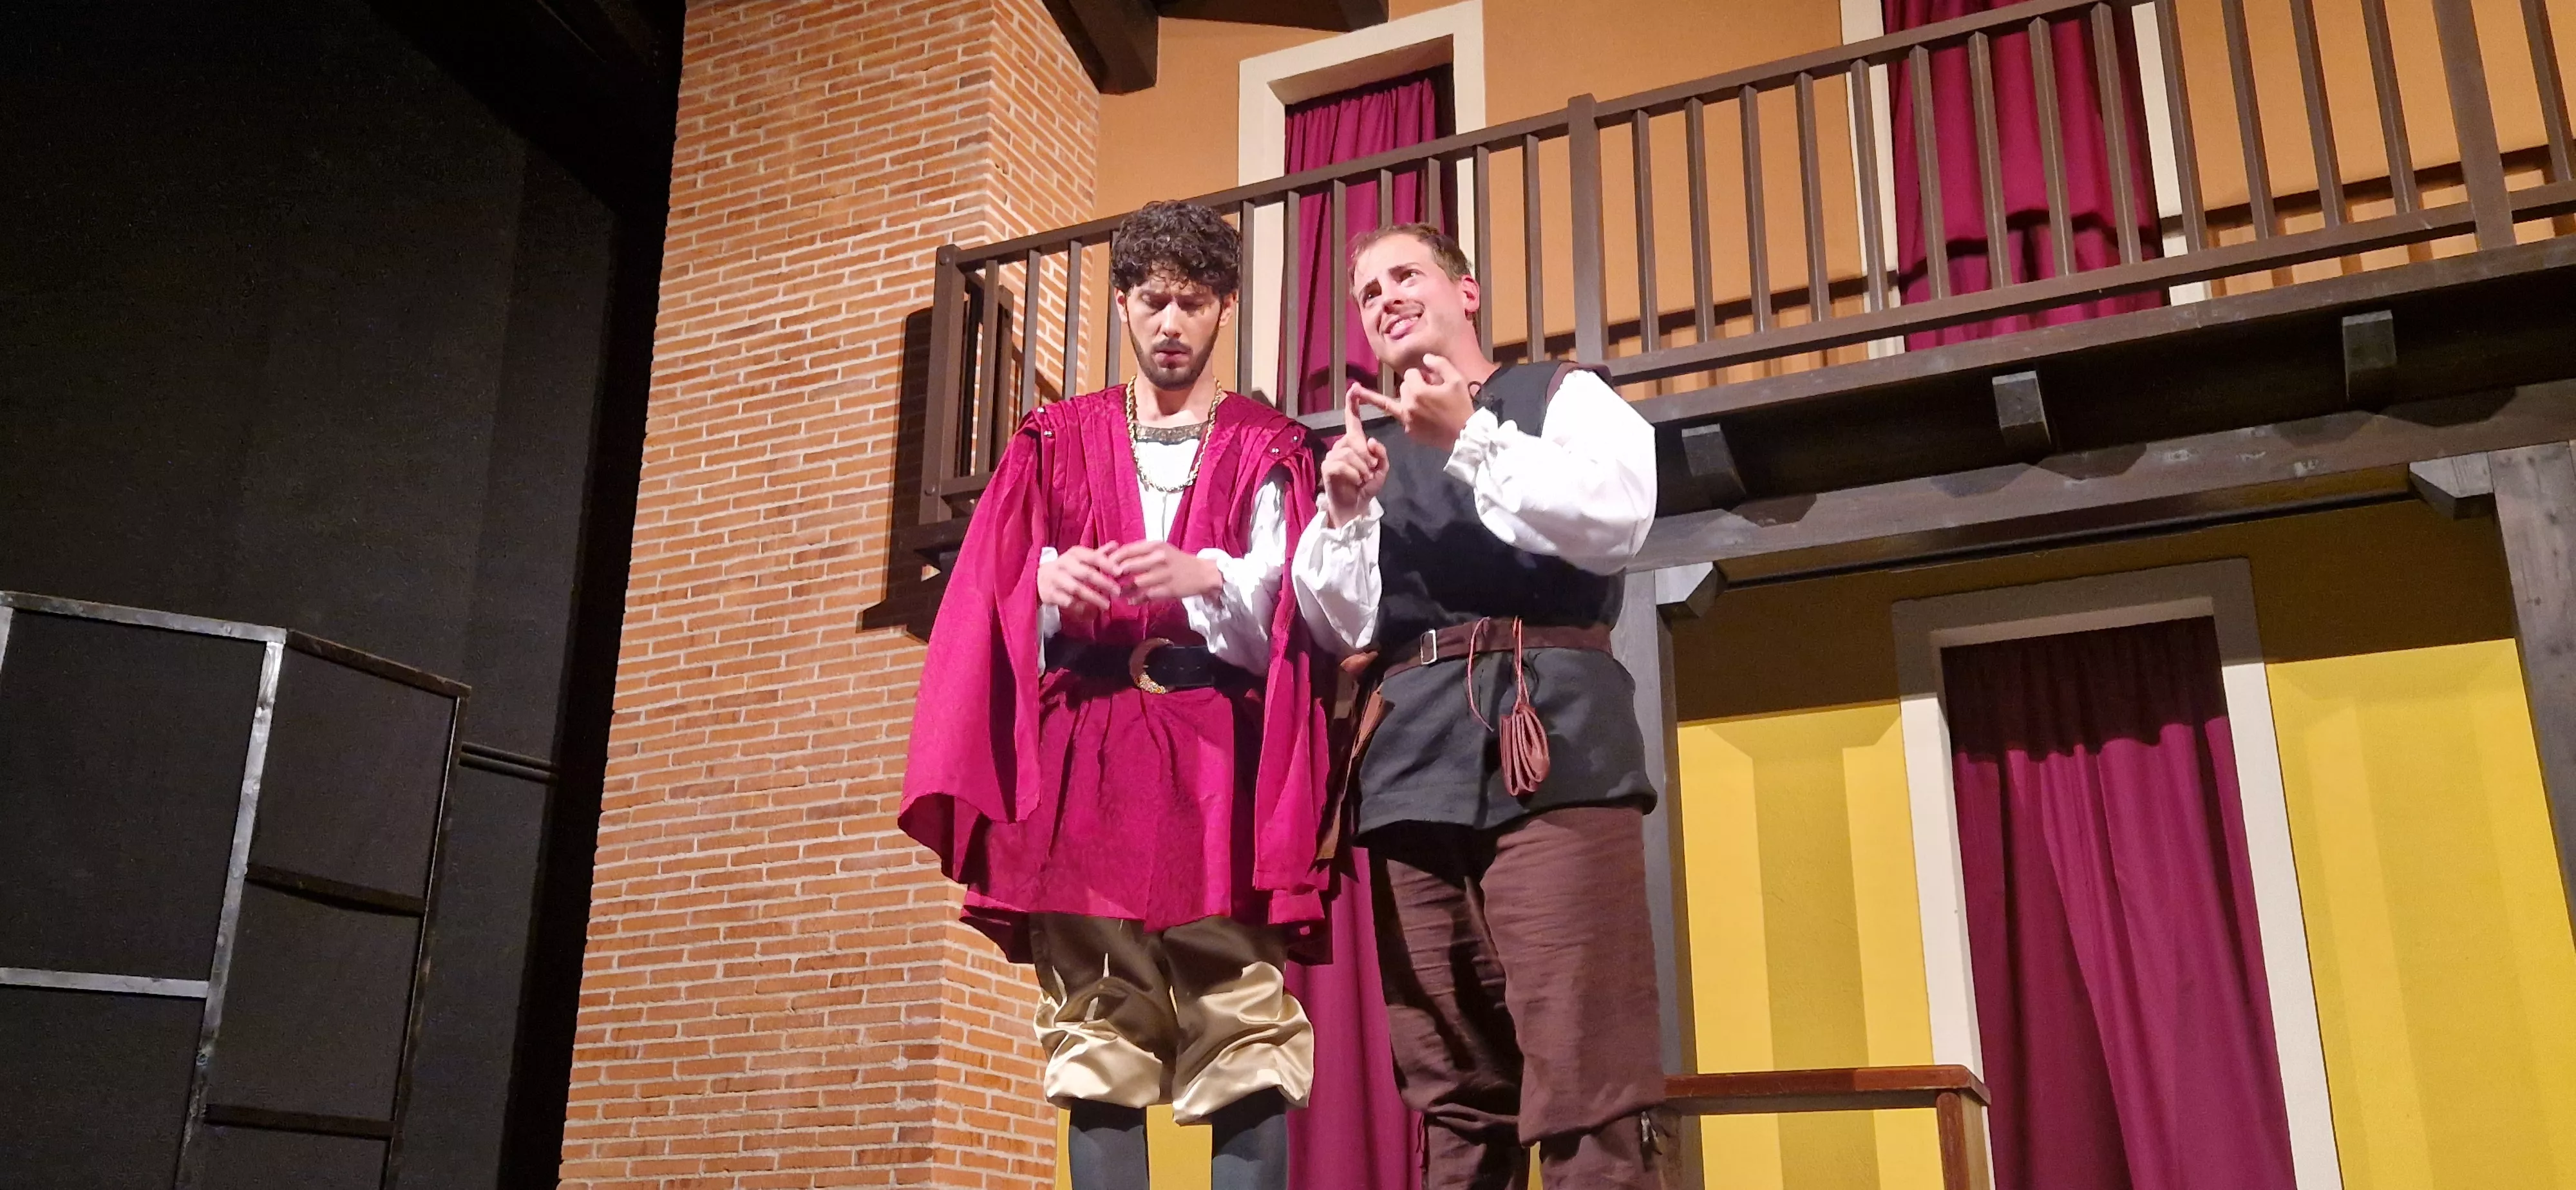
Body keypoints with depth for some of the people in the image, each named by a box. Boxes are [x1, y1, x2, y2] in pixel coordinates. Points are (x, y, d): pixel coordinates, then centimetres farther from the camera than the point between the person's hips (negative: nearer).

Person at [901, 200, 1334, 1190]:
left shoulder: (1268, 453, 13)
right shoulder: (1056, 445, 18)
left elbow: (1281, 614, -2)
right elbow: (996, 606, 9)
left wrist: (1204, 579, -22)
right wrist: (1046, 585, -13)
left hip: (1218, 765, -1)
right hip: (1082, 764, 2)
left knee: (1246, 1032, -9)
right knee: (1095, 1041, -1)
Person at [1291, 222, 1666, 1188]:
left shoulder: (1563, 396, 15)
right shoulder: (1369, 447, 26)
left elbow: (1619, 519, -5)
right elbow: (1347, 629, 17)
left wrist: (1470, 440, -7)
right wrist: (1345, 513, 2)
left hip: (1550, 740, -4)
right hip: (1412, 763, 4)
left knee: (1584, 1081, -13)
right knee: (1452, 1092, 4)